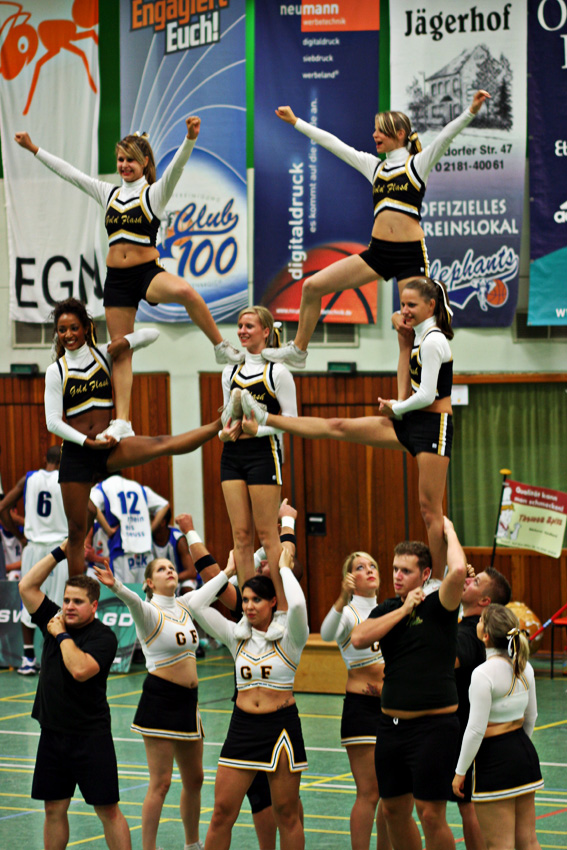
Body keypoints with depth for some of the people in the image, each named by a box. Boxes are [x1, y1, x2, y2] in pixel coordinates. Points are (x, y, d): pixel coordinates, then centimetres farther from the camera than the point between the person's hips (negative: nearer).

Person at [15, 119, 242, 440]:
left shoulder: (155, 193, -1)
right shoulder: (109, 193, 13)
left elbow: (177, 166, -19)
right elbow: (69, 172, 18)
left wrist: (190, 139, -37)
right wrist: (34, 149, 19)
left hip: (148, 273, -5)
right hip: (117, 278, 5)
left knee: (185, 292, -38)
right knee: (121, 350, 5)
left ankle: (222, 347, -21)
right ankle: (122, 423, 7)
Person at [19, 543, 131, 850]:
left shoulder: (103, 636, -10)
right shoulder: (55, 621, 7)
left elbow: (80, 669, -26)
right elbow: (27, 586, 4)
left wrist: (62, 635, -14)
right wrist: (62, 551, 1)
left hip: (91, 736, -6)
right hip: (53, 733, 6)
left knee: (108, 810, -3)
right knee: (54, 809, 10)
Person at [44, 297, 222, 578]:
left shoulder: (103, 354, 6)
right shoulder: (56, 372, 1)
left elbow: (151, 334, 6)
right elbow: (53, 421, -6)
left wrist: (123, 343, -9)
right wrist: (87, 441, -16)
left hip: (107, 445, 1)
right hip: (76, 453, -1)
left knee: (161, 445, -26)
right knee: (76, 531, 1)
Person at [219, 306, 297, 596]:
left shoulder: (276, 372, -5)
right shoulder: (230, 371, 13)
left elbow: (291, 418, -6)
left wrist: (259, 429, -18)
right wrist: (225, 430, 0)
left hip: (263, 453, -6)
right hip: (232, 455, 6)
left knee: (267, 533, -6)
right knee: (240, 534, 3)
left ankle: (284, 605, -2)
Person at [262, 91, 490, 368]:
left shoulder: (418, 164, 3)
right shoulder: (374, 166, 16)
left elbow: (447, 135, -11)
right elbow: (332, 143, 21)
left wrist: (471, 111, -26)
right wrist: (295, 122, 26)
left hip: (410, 254, -5)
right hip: (377, 252, 5)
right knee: (312, 286, 2)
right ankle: (298, 351, 17)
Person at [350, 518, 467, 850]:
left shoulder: (438, 606, -6)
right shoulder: (387, 609, 10)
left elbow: (458, 570, -26)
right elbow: (359, 638, -9)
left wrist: (449, 531, -9)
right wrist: (404, 609, -8)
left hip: (434, 726, -6)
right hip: (391, 724, 6)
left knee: (431, 815, -7)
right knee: (394, 810, 13)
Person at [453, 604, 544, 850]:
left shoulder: (483, 674, -19)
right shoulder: (525, 667, 4)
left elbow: (476, 730, -18)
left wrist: (460, 771, -9)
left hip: (495, 759, -8)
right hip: (525, 752, 8)